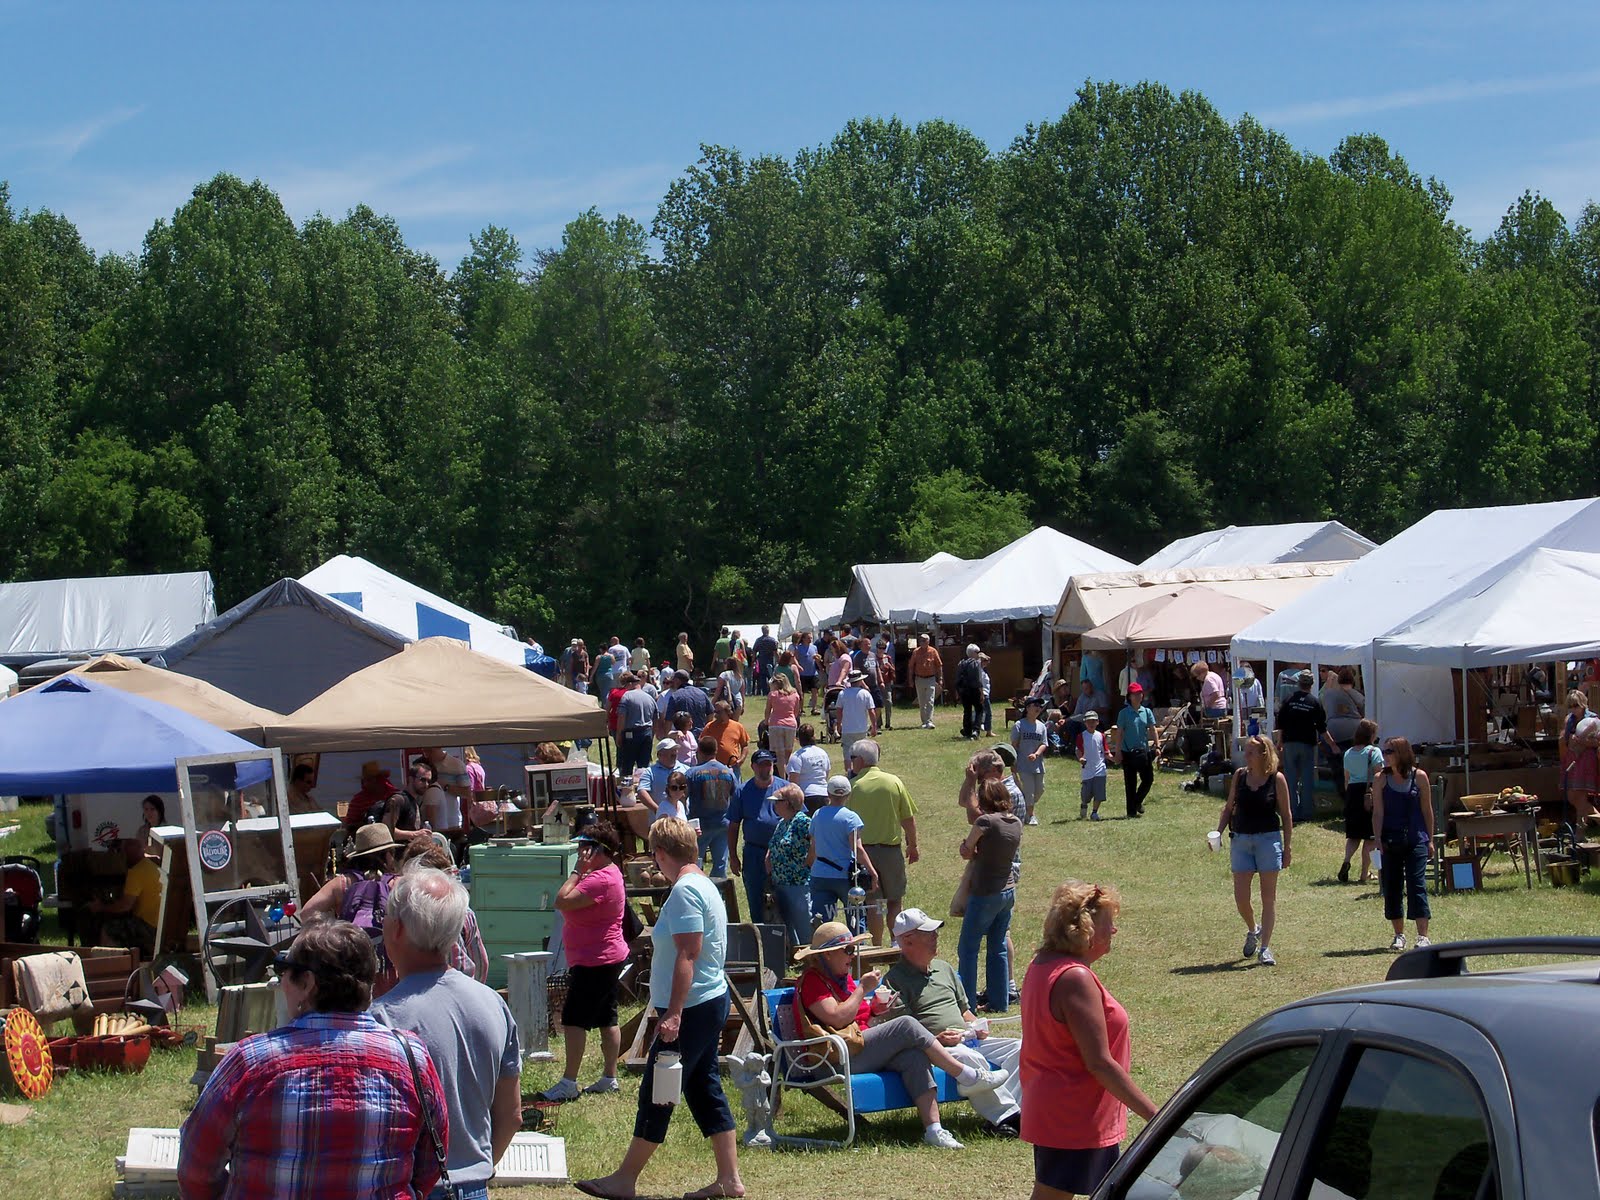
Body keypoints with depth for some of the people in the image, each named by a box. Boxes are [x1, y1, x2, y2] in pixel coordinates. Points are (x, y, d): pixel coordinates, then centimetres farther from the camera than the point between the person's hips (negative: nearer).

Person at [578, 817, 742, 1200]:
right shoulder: (705, 886, 15)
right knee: (705, 1089, 12)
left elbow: (687, 956, -23)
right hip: (711, 1001, 10)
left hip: (691, 1009, -10)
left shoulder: (685, 891, -17)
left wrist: (673, 1013, -25)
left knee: (656, 1096, -2)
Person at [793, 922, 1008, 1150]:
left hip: (860, 1049, 10)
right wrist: (862, 988, -11)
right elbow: (838, 1019, -20)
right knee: (906, 1026, -20)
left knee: (913, 1056, -18)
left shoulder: (842, 977, 24)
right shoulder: (811, 981, -7)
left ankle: (933, 1128, -29)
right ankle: (968, 1075, -13)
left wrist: (873, 1007, 7)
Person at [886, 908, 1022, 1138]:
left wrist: (976, 1026, 8)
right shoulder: (895, 980, -1)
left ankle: (997, 1115, -28)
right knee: (970, 1058, -37)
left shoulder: (944, 968, 24)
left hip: (968, 1041, 7)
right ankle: (1006, 1115, -32)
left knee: (1020, 1047, -12)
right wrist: (936, 1039, -21)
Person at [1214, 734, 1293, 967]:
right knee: (1240, 897, 1)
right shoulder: (1239, 775, 4)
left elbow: (1286, 815, 0)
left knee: (1268, 897, 0)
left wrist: (1287, 847, -1)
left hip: (1268, 839, -3)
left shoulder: (1276, 779, -4)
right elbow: (1228, 808, 12)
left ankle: (1265, 948, 4)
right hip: (1240, 840, 3)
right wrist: (1218, 832, -1)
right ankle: (1252, 930, 30)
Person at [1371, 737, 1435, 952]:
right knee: (1392, 887, 6)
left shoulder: (1419, 777, -1)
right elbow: (1378, 812, 1)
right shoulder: (1380, 779, 2)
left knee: (1417, 886, -8)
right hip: (1390, 842, 2)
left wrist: (1430, 839, 6)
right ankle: (1399, 935, 17)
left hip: (1416, 841, -2)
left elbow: (1427, 810, 6)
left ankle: (1423, 937, -9)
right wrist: (1378, 839, -9)